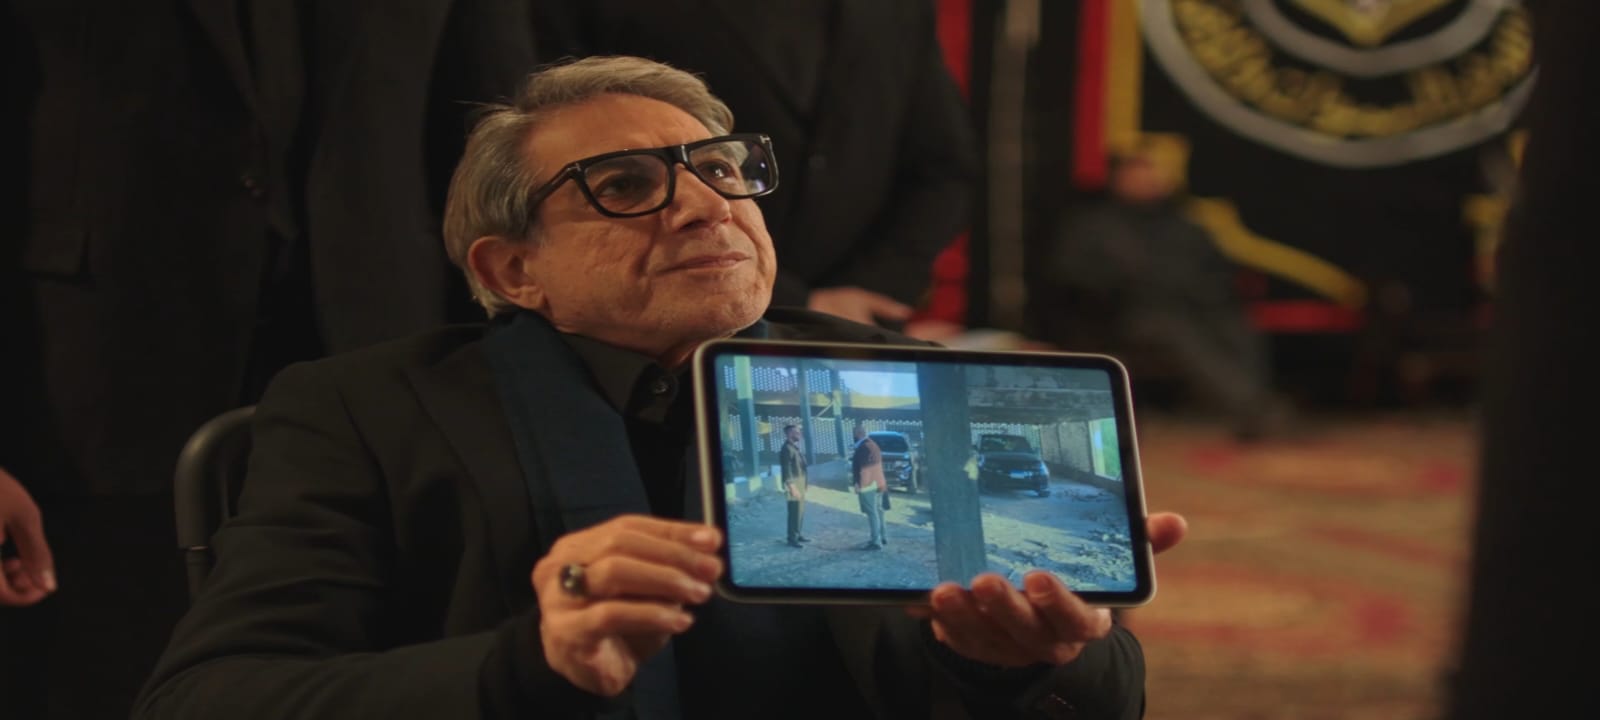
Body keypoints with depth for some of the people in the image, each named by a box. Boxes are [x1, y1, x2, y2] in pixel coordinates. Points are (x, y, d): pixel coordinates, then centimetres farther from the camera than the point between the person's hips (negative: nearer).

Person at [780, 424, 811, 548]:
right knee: (795, 512, -8)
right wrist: (792, 487, -23)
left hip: (800, 484, 10)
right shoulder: (787, 448, -16)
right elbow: (787, 469, -20)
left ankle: (799, 535, 24)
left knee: (800, 511, 15)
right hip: (794, 484, -10)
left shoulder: (795, 447, 13)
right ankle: (792, 539, -4)